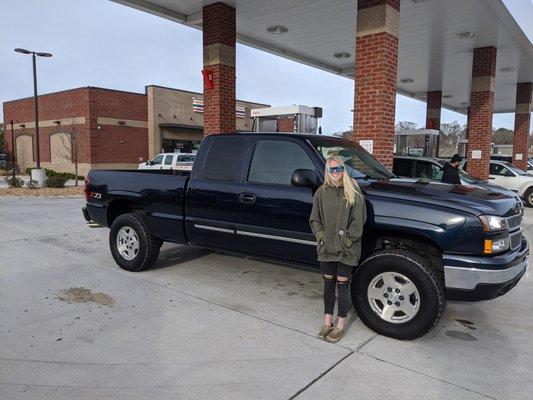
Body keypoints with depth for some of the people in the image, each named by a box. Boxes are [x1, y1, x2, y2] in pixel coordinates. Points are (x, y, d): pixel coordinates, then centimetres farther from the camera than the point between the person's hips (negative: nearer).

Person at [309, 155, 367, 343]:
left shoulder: (353, 190, -4)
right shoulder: (322, 192, 4)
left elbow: (359, 218, -6)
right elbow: (314, 218, 10)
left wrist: (348, 239, -11)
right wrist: (320, 235, -4)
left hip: (346, 249, -3)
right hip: (326, 247, 3)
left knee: (342, 284, 4)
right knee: (328, 283, 12)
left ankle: (340, 326, 18)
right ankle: (327, 322, 26)